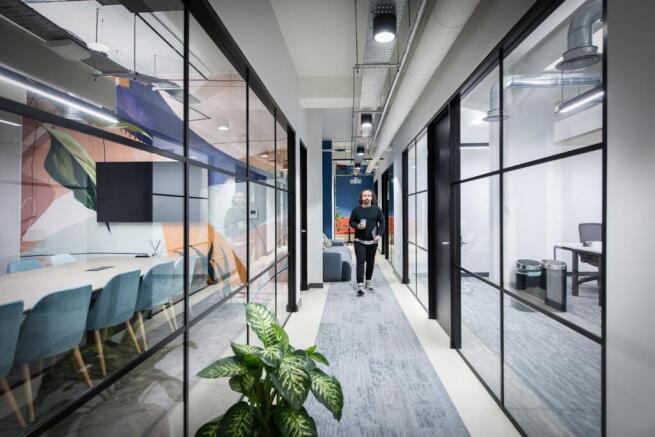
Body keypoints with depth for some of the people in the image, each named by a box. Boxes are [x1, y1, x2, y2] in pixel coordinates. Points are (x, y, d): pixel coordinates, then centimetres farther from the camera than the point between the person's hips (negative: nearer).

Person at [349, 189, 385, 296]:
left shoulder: (377, 209, 3)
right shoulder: (356, 209, 2)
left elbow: (382, 222, 3)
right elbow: (351, 222, 8)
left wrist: (380, 234, -9)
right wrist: (357, 226, -14)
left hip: (372, 241, 2)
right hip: (359, 241, -1)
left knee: (370, 262, 12)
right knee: (360, 262, -7)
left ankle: (368, 282, 29)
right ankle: (360, 285, -8)